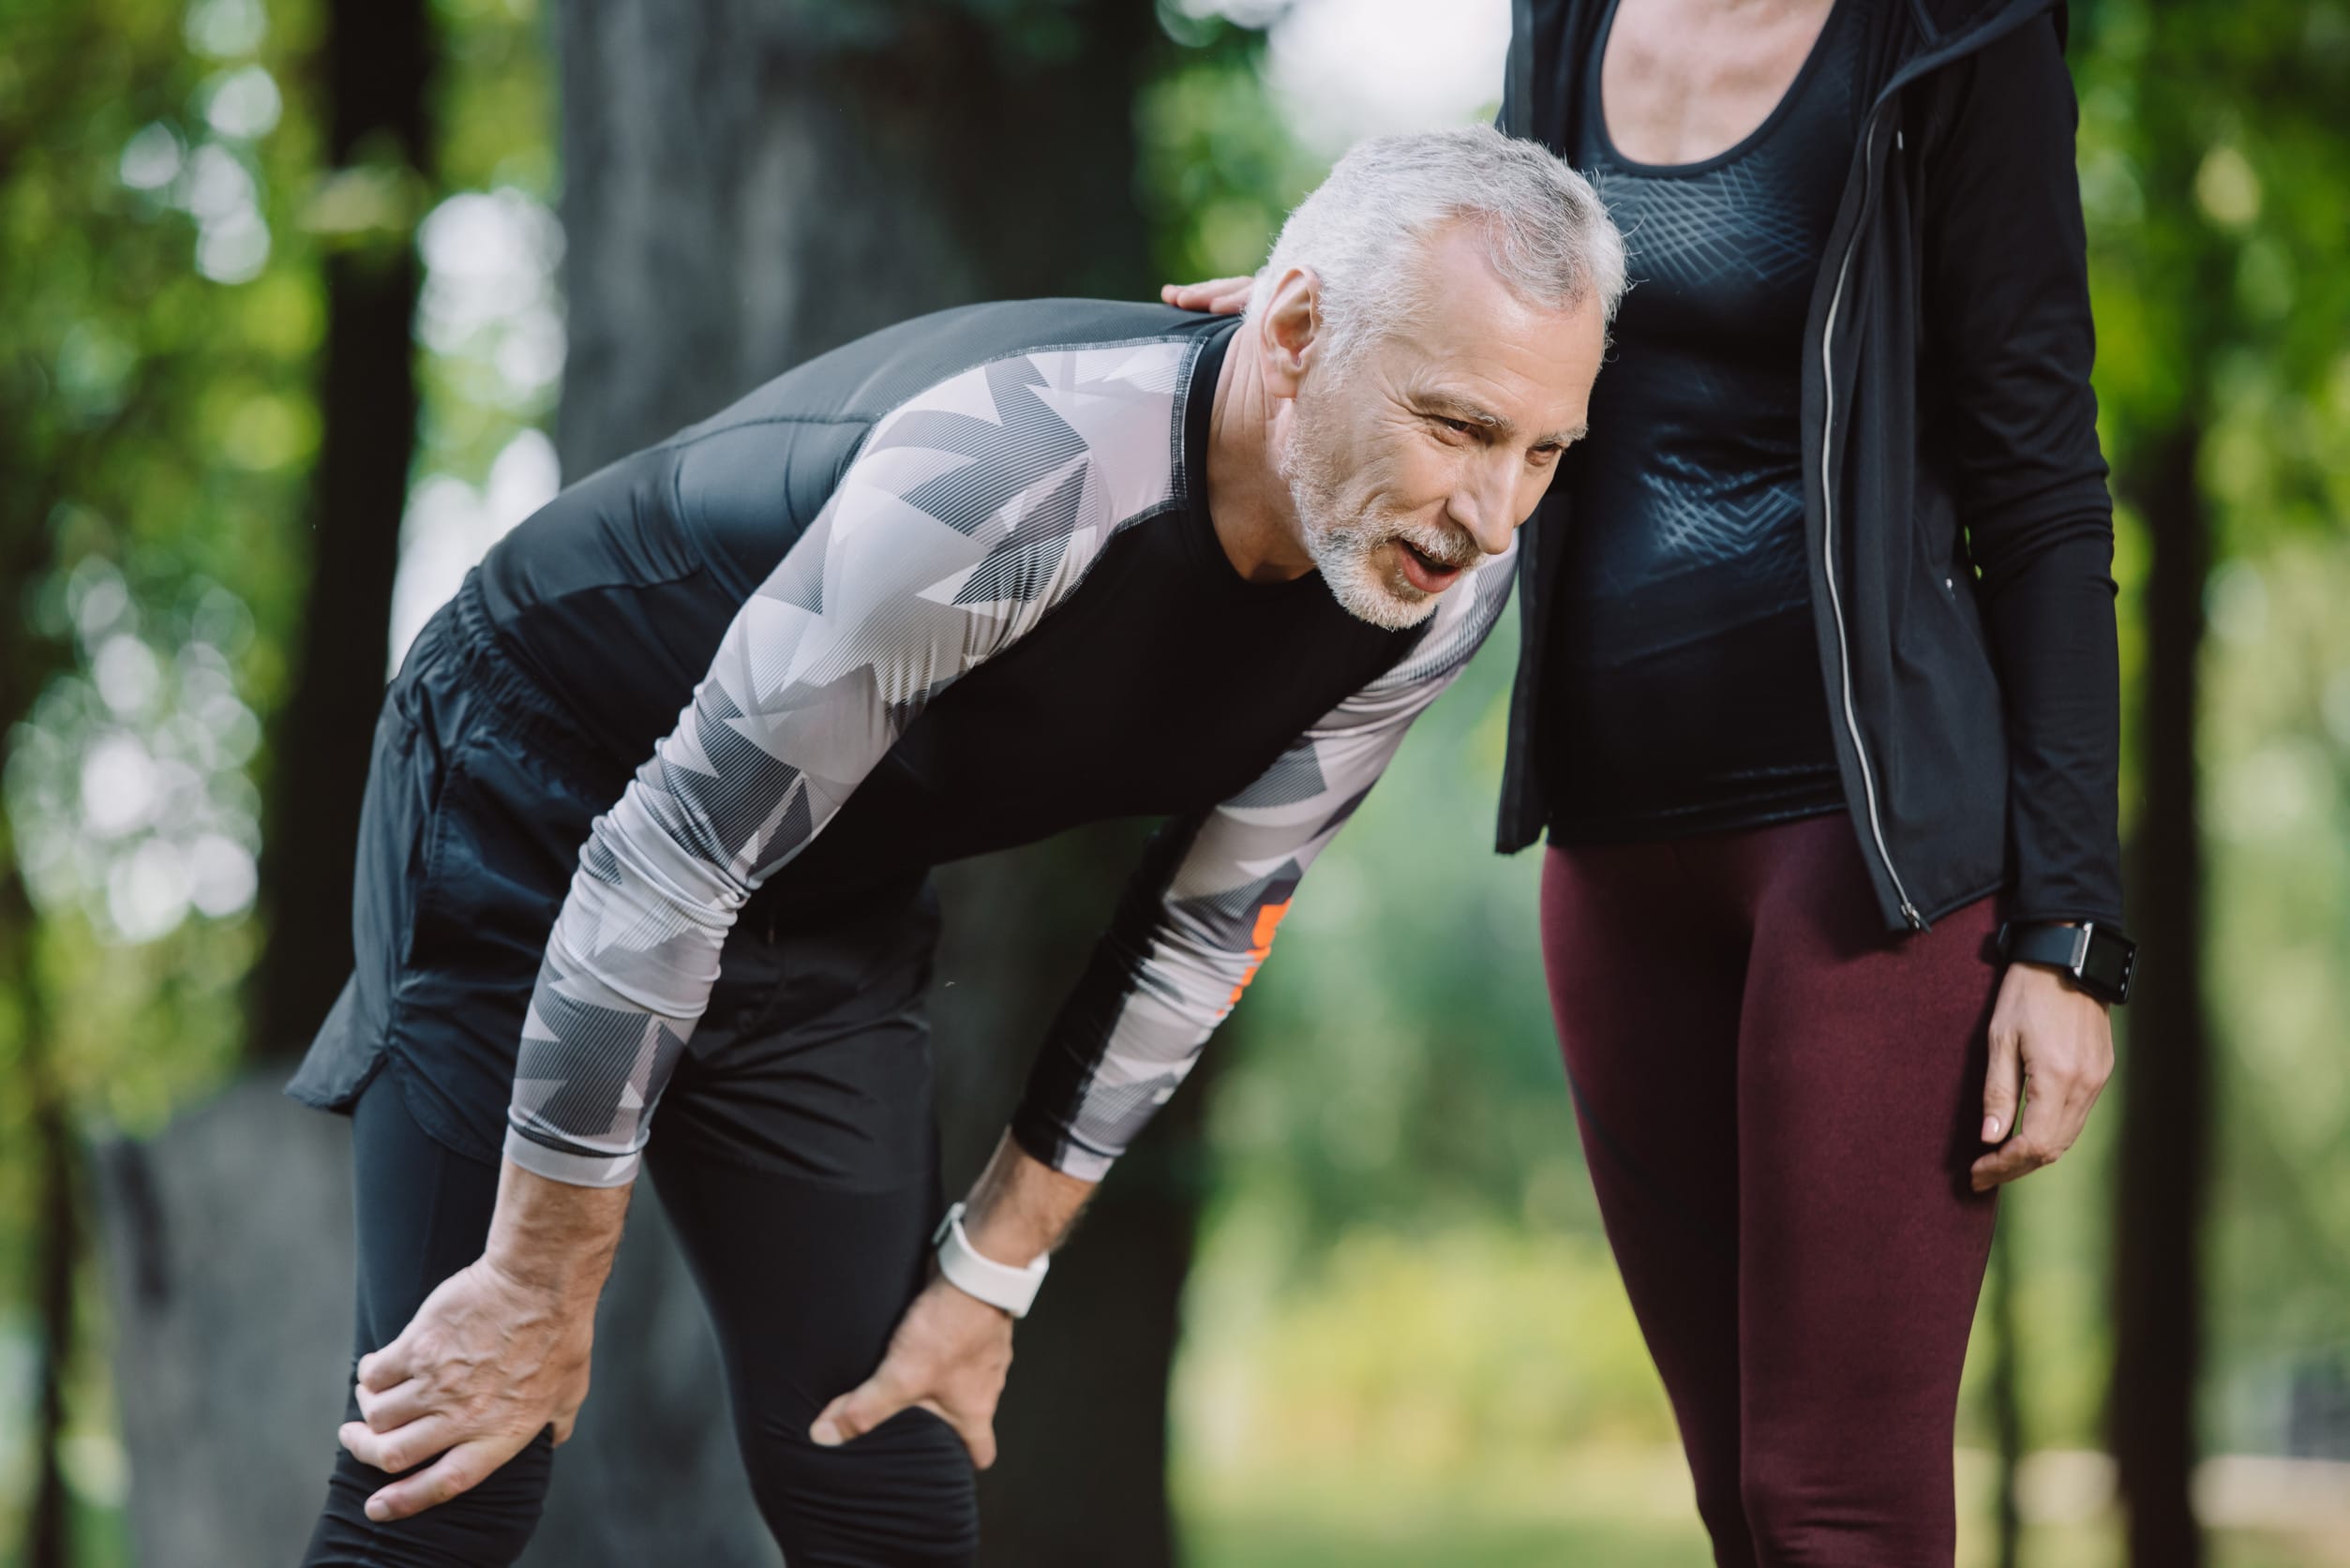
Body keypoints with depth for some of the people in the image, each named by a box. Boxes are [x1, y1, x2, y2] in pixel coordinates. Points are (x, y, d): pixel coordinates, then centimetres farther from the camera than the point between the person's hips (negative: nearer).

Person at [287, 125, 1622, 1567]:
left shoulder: (1443, 590, -15)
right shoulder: (1012, 474, -38)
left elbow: (1206, 922, 0)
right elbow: (667, 858, -31)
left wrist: (991, 1276, 2)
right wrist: (545, 1285, -23)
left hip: (836, 907, 6)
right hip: (540, 827, -6)